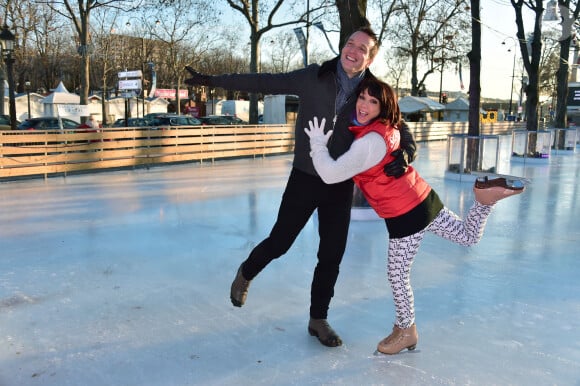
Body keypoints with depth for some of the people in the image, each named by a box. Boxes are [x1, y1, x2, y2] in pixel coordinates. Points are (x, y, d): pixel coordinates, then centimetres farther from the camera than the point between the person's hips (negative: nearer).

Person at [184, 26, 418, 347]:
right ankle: (245, 275, 39)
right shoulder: (313, 78, -4)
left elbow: (403, 134, -1)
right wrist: (213, 81, -2)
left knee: (332, 255, 7)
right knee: (280, 241, 5)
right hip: (305, 178, -2)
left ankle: (318, 320, 27)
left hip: (341, 185, 2)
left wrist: (404, 156, -26)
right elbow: (264, 83, 0)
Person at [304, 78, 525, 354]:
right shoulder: (388, 129, 3)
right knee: (469, 237, 25)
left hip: (406, 216, -9)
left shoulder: (370, 141, -23)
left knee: (398, 274, 10)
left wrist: (317, 143, -12)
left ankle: (406, 330, 28)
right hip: (424, 199, 9)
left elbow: (331, 175, -26)